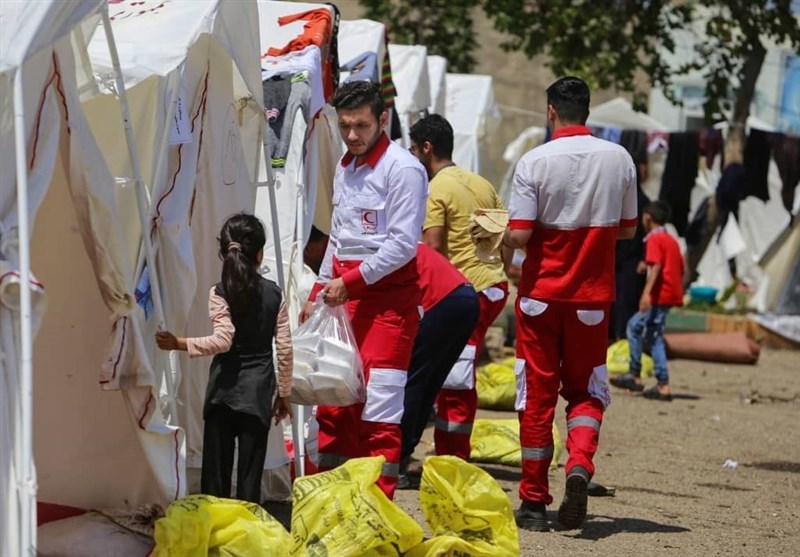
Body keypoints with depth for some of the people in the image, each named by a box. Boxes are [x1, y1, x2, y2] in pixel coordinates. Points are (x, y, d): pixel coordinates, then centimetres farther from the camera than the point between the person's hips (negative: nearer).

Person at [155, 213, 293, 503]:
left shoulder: (220, 293, -7)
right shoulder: (274, 294, 2)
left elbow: (223, 341, -19)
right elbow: (285, 348, 3)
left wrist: (179, 344, -19)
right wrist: (284, 393, 13)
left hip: (224, 389, -2)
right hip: (258, 391, 2)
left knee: (216, 469, 4)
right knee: (250, 472, 2)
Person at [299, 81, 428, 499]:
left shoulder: (402, 169, -10)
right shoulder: (344, 167, 16)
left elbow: (402, 244, -15)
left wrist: (350, 282, -15)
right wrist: (319, 292, 19)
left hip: (388, 296, -8)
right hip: (345, 295, 8)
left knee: (380, 404, -11)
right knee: (333, 401, 8)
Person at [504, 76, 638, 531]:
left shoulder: (535, 162, -11)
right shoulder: (619, 159, -2)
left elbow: (520, 236, -15)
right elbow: (628, 229, 7)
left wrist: (500, 237, 6)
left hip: (542, 292, -2)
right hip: (593, 296, 2)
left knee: (537, 393, 6)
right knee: (586, 390, 13)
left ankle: (534, 502, 9)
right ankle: (580, 463, -16)